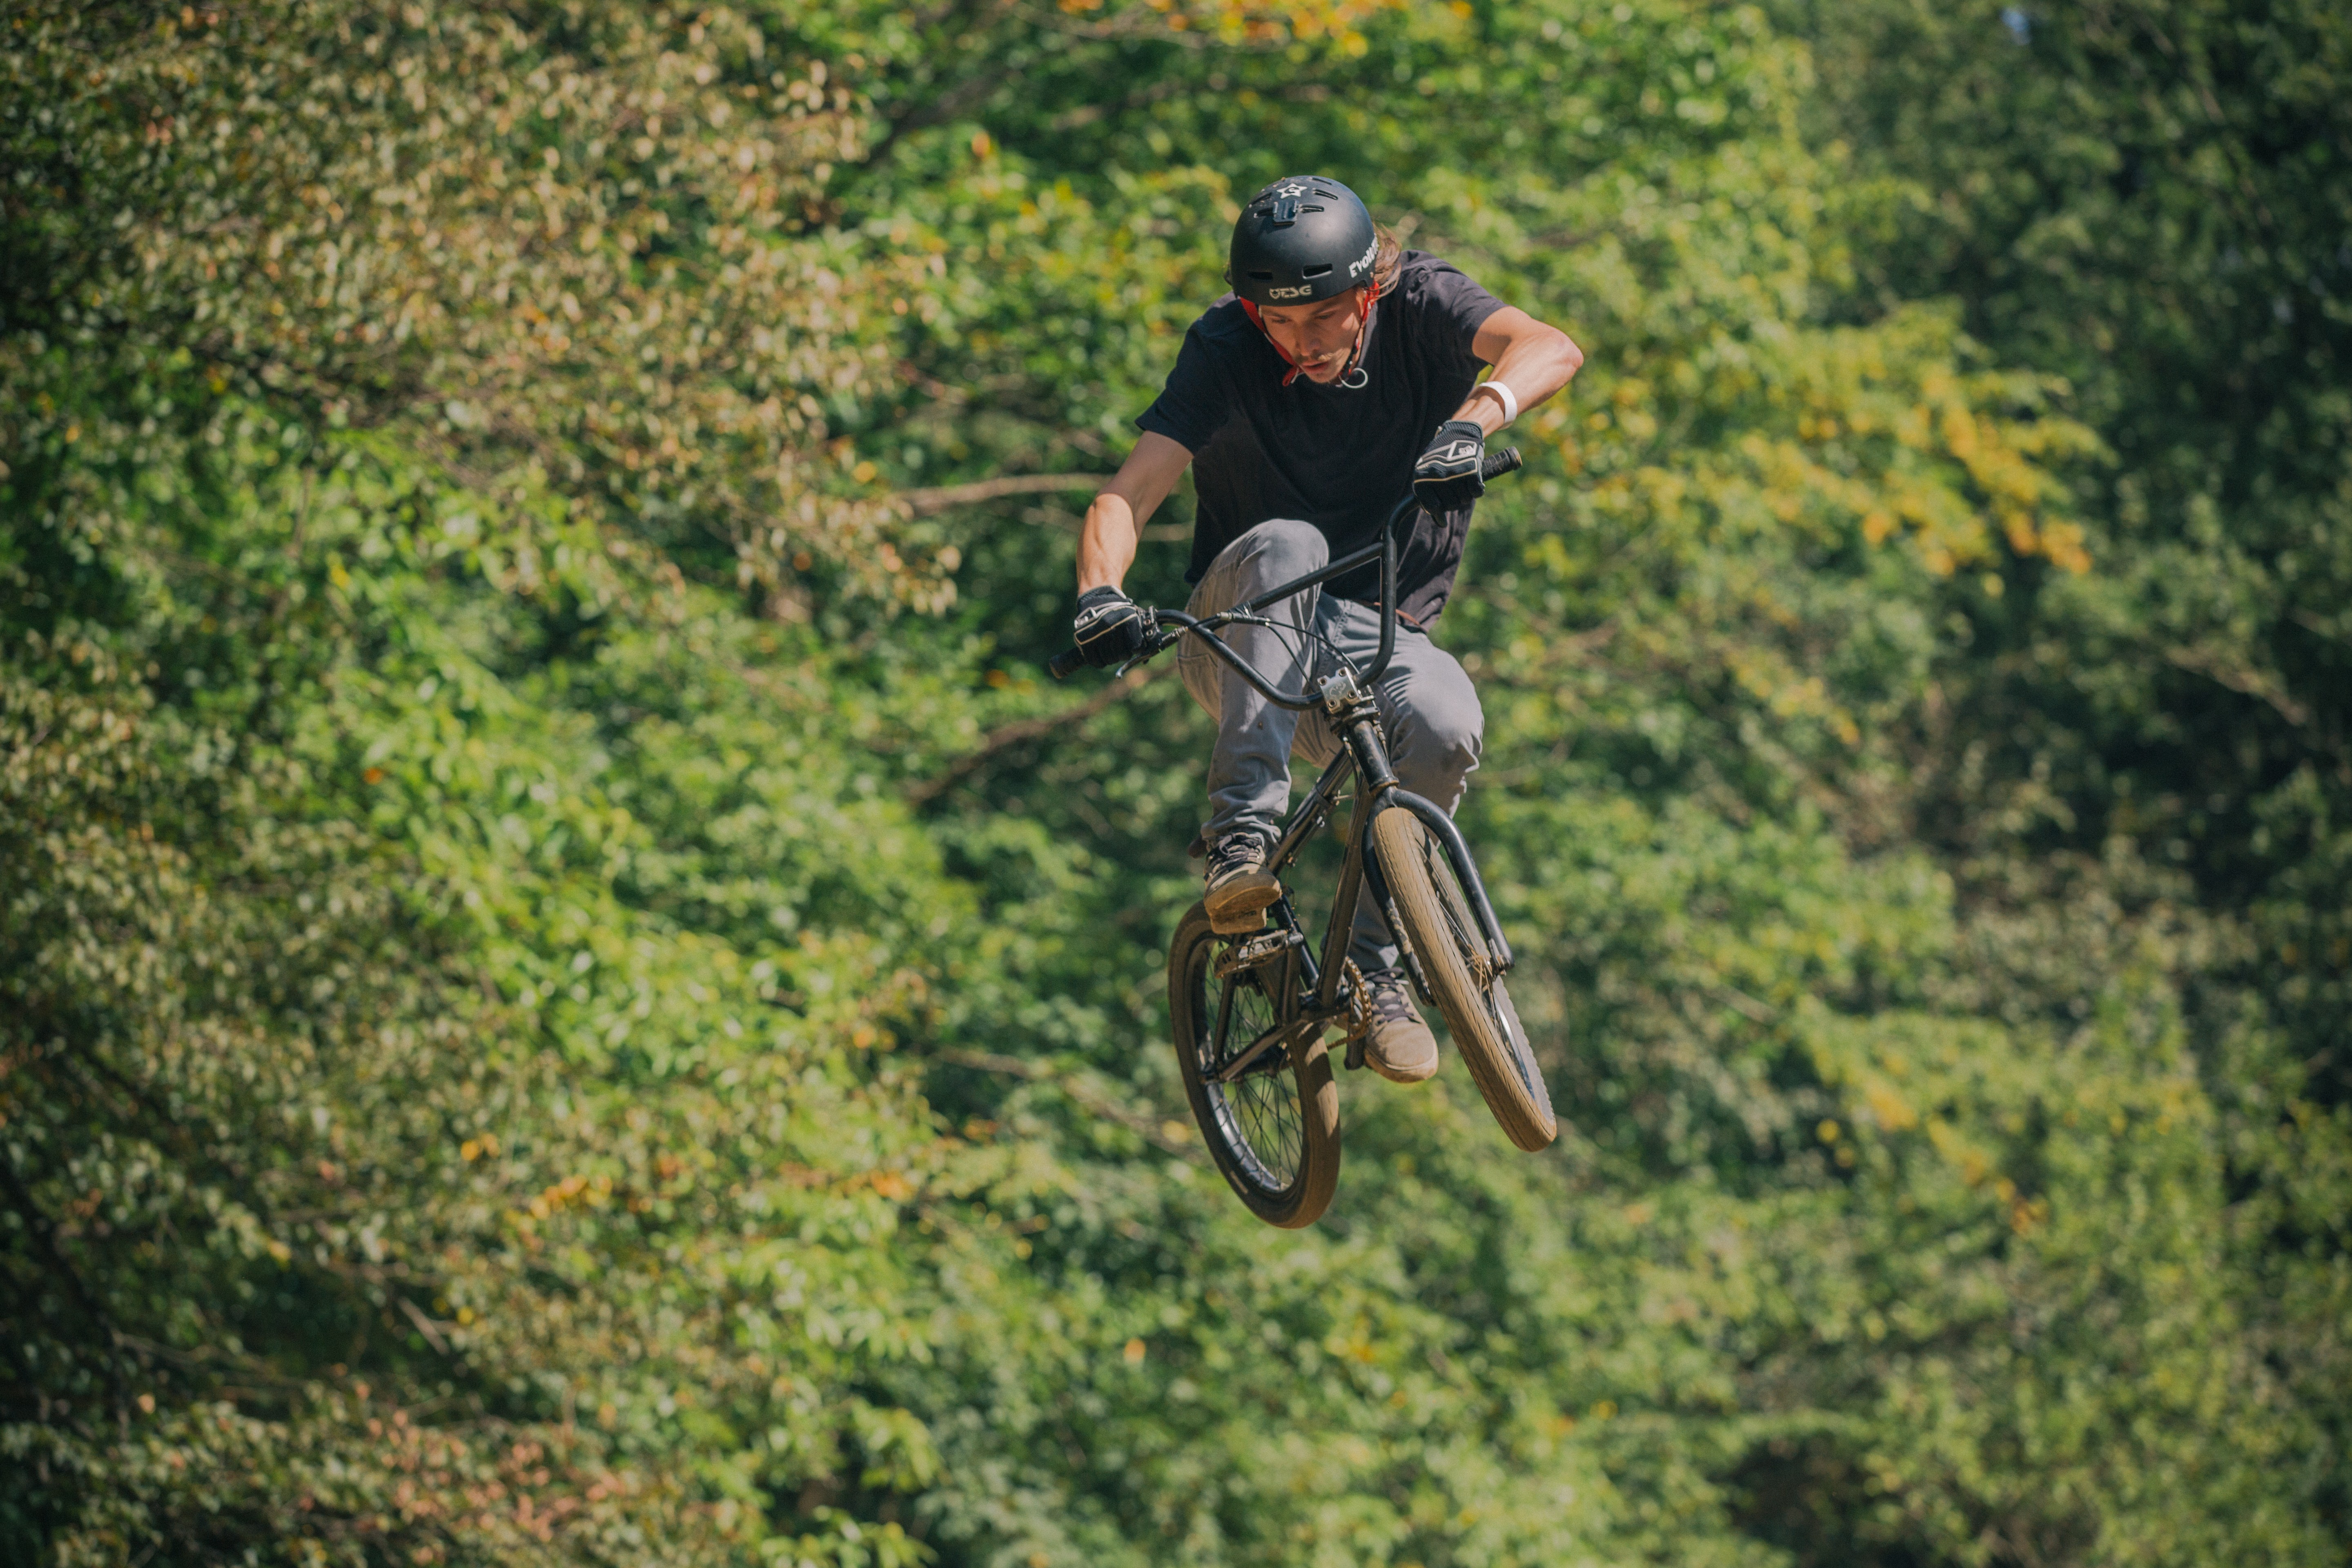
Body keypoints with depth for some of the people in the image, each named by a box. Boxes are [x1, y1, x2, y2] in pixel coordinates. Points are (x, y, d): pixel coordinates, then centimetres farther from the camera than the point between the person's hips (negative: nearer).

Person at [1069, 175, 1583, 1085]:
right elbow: (1128, 495, -23)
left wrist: (1473, 422, -50)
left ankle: (1376, 968, -14)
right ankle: (1242, 834, -37)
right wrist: (1100, 594, -45)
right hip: (1244, 632, -1)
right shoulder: (1226, 351, -13)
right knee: (1285, 544, -35)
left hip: (1379, 633, 1)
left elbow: (1551, 350, -29)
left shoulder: (1419, 305, -10)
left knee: (1443, 726, -33)